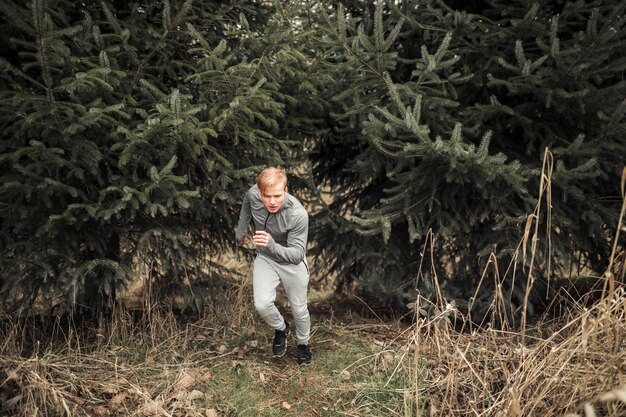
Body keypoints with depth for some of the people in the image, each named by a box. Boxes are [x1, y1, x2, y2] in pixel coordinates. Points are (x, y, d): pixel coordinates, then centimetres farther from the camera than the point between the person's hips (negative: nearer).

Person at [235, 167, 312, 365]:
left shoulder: (298, 214, -35)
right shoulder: (253, 194, -24)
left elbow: (297, 254, -33)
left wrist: (272, 246, -51)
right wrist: (241, 231, 14)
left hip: (292, 263, -2)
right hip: (265, 259, 2)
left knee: (299, 308, 12)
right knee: (262, 304, -16)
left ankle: (303, 343, 43)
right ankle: (280, 328, 18)